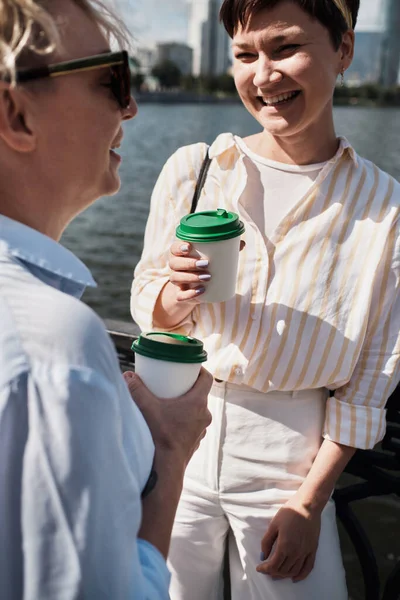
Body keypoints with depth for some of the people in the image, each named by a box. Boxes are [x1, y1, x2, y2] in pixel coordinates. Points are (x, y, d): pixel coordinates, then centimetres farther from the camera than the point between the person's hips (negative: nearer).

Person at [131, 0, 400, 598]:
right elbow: (147, 310, 2)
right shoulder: (192, 168, -5)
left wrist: (310, 501, -5)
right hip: (179, 431, 1)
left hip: (289, 457, -1)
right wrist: (175, 296, -21)